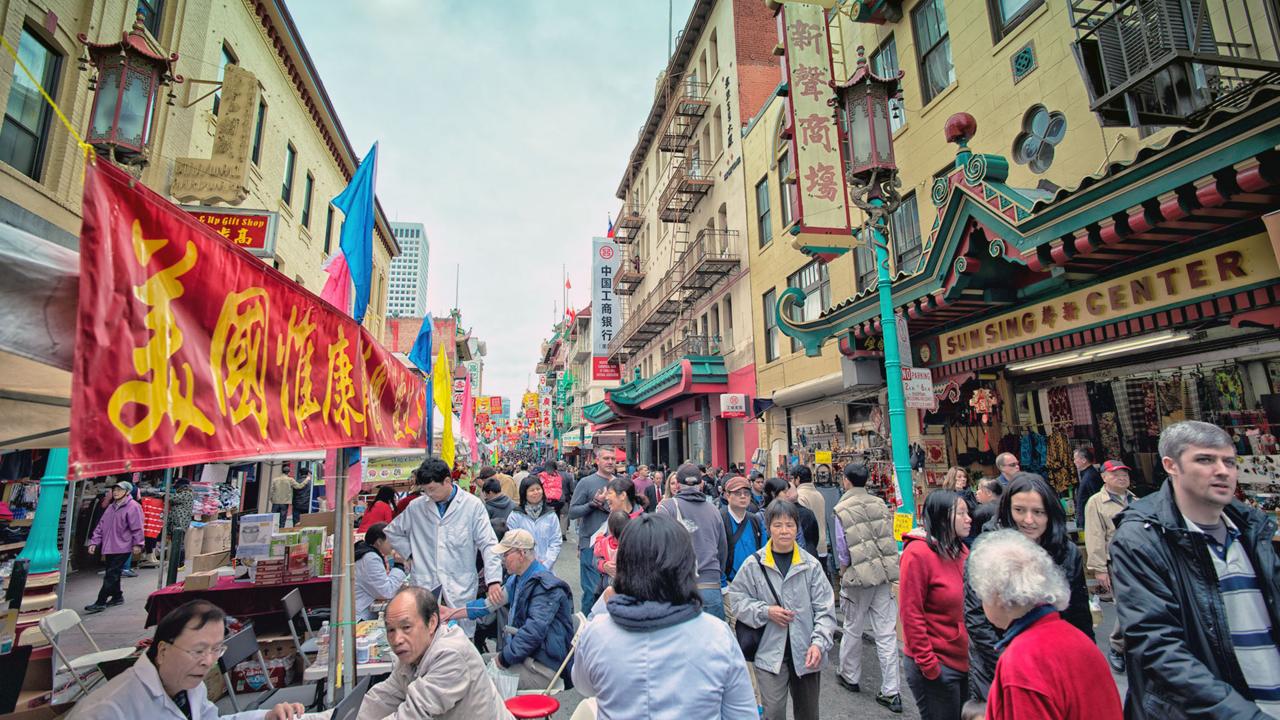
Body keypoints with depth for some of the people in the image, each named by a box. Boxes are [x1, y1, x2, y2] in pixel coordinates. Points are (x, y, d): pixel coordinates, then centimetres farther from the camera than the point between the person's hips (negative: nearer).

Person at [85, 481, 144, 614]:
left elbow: (137, 527, -14)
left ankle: (100, 602, -2)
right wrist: (94, 542, 8)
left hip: (122, 548, -8)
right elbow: (101, 526, 16)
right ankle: (117, 597, 28)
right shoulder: (111, 507, 14)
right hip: (109, 547, 8)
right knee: (112, 574, 15)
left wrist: (137, 544, -17)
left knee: (111, 576, -6)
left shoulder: (133, 507, -10)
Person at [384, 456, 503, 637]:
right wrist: (411, 554, 7)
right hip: (425, 588, 3)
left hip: (461, 588, -2)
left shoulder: (473, 505, -4)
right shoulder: (416, 507, 6)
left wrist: (494, 580, -17)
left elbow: (488, 544, -6)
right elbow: (392, 532, 21)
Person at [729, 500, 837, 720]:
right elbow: (737, 598, -1)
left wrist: (819, 643, -14)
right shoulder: (754, 564, -8)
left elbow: (825, 609, -4)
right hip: (770, 653, -1)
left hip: (806, 653, 2)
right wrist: (765, 611, -13)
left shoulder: (811, 564, -7)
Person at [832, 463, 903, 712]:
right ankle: (892, 692, 12)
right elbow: (890, 540, 5)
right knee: (886, 633, 8)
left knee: (852, 629, 15)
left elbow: (843, 552, -7)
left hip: (858, 578, -3)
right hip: (884, 574, 3)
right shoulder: (880, 504, 0)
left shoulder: (842, 510, -11)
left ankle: (850, 676, 33)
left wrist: (842, 574, 9)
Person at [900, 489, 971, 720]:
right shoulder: (918, 554, -19)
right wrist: (928, 666, -15)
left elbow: (967, 605, 11)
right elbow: (911, 615, -18)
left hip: (964, 661, 7)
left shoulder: (961, 551, 4)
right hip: (936, 667, -7)